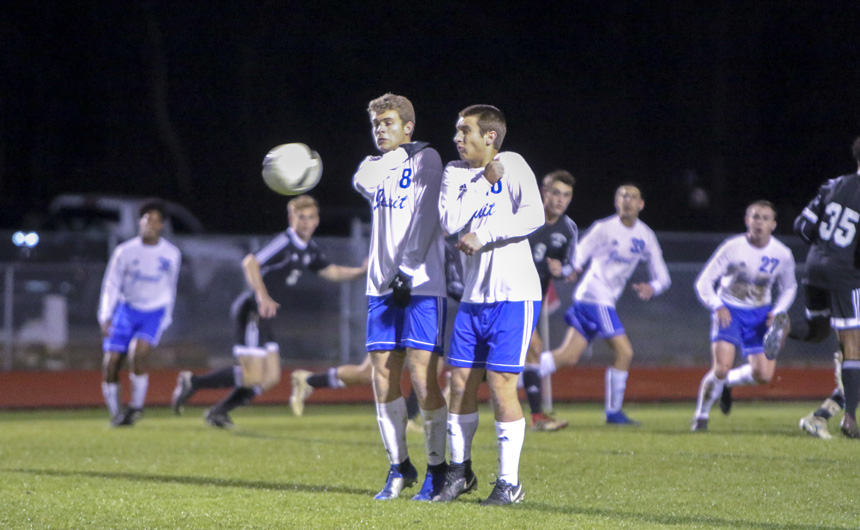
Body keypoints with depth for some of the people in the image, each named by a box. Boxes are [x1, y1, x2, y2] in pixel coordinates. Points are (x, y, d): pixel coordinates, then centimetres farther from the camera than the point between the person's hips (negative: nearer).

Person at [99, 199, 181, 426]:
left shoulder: (171, 254, 0)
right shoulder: (125, 252, -5)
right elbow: (111, 285, -1)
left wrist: (166, 318, 16)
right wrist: (105, 317, -10)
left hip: (154, 313, -1)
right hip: (127, 309, 1)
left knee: (138, 353, -26)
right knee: (111, 364, -7)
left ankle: (137, 406, -8)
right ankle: (115, 414, 12)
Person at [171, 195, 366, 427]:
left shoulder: (310, 249, 13)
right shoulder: (284, 242, -17)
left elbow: (331, 271, 25)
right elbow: (250, 263, -28)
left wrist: (361, 271, 10)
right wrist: (263, 296, -39)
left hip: (263, 314, 10)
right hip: (252, 310, -10)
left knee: (271, 377, 9)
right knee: (252, 377, -14)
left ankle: (218, 412, 16)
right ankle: (192, 382, -2)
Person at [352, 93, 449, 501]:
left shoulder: (426, 159, 0)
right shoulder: (371, 169, 17)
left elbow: (426, 218, -8)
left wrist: (407, 271, -15)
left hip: (421, 284, -5)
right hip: (381, 285, 6)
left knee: (422, 376, -11)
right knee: (383, 378, 0)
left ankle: (437, 467, 0)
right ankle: (399, 467, 11)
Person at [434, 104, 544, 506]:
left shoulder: (511, 165, -4)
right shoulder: (456, 172, 10)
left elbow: (534, 215, -17)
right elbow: (450, 222, -5)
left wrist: (483, 235, -18)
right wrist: (484, 181, -9)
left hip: (513, 295, -6)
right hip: (473, 297, 6)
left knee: (501, 385, -7)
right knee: (461, 382, 6)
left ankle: (509, 482, 1)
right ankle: (460, 471, 21)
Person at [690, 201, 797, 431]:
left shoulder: (783, 254, -7)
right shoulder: (732, 247, -15)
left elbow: (789, 288, 11)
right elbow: (704, 282, -9)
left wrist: (778, 311, -6)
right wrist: (717, 307, -25)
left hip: (760, 315, 3)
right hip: (729, 311, -3)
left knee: (763, 375, -6)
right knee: (722, 367, -21)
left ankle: (727, 381, 26)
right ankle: (701, 416, 1)